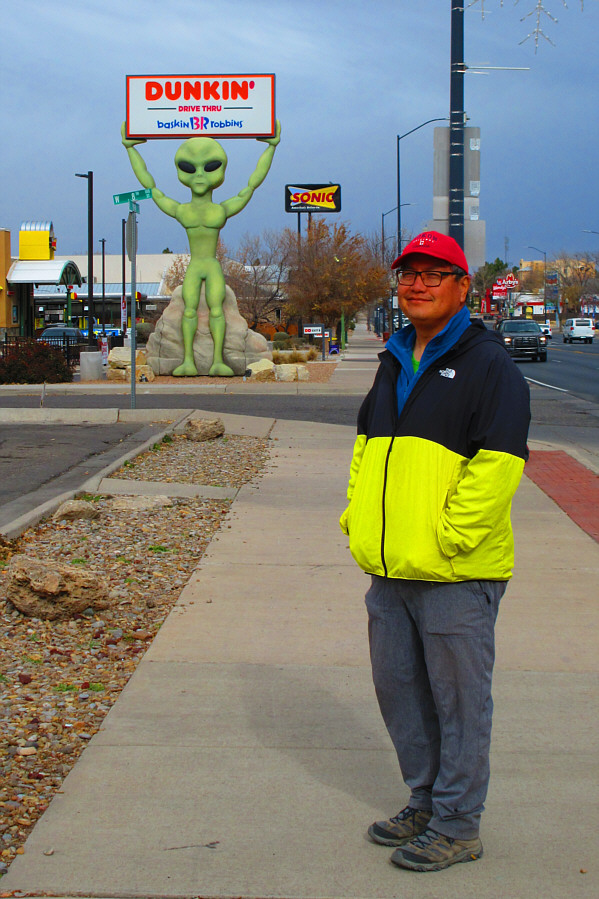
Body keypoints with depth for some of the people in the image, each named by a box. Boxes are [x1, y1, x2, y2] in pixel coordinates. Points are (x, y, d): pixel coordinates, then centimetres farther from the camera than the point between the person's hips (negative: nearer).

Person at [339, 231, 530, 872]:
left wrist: (450, 538, -19)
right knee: (399, 689, 16)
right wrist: (357, 515, 12)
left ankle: (457, 826, 13)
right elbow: (366, 444, 26)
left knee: (457, 699, 1)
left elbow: (500, 461, -17)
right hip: (389, 571, 8)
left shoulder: (487, 364, -9)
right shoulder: (394, 363, 16)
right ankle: (425, 802, 32)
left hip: (455, 575, -8)